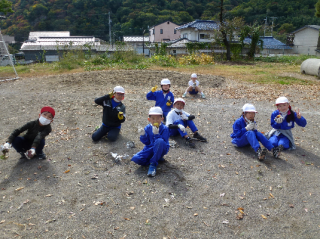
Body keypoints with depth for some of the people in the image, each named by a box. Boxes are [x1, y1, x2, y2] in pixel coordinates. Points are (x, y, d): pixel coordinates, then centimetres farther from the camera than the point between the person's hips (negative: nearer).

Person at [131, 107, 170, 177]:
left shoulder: (164, 129, -11)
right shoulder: (147, 128, 0)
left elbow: (164, 142, -20)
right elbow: (146, 142, 3)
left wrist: (156, 134, -31)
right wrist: (143, 135, -17)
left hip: (161, 149, -4)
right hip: (150, 149, 4)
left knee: (159, 141, -40)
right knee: (136, 158, -19)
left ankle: (153, 164, -25)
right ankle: (158, 158, -3)